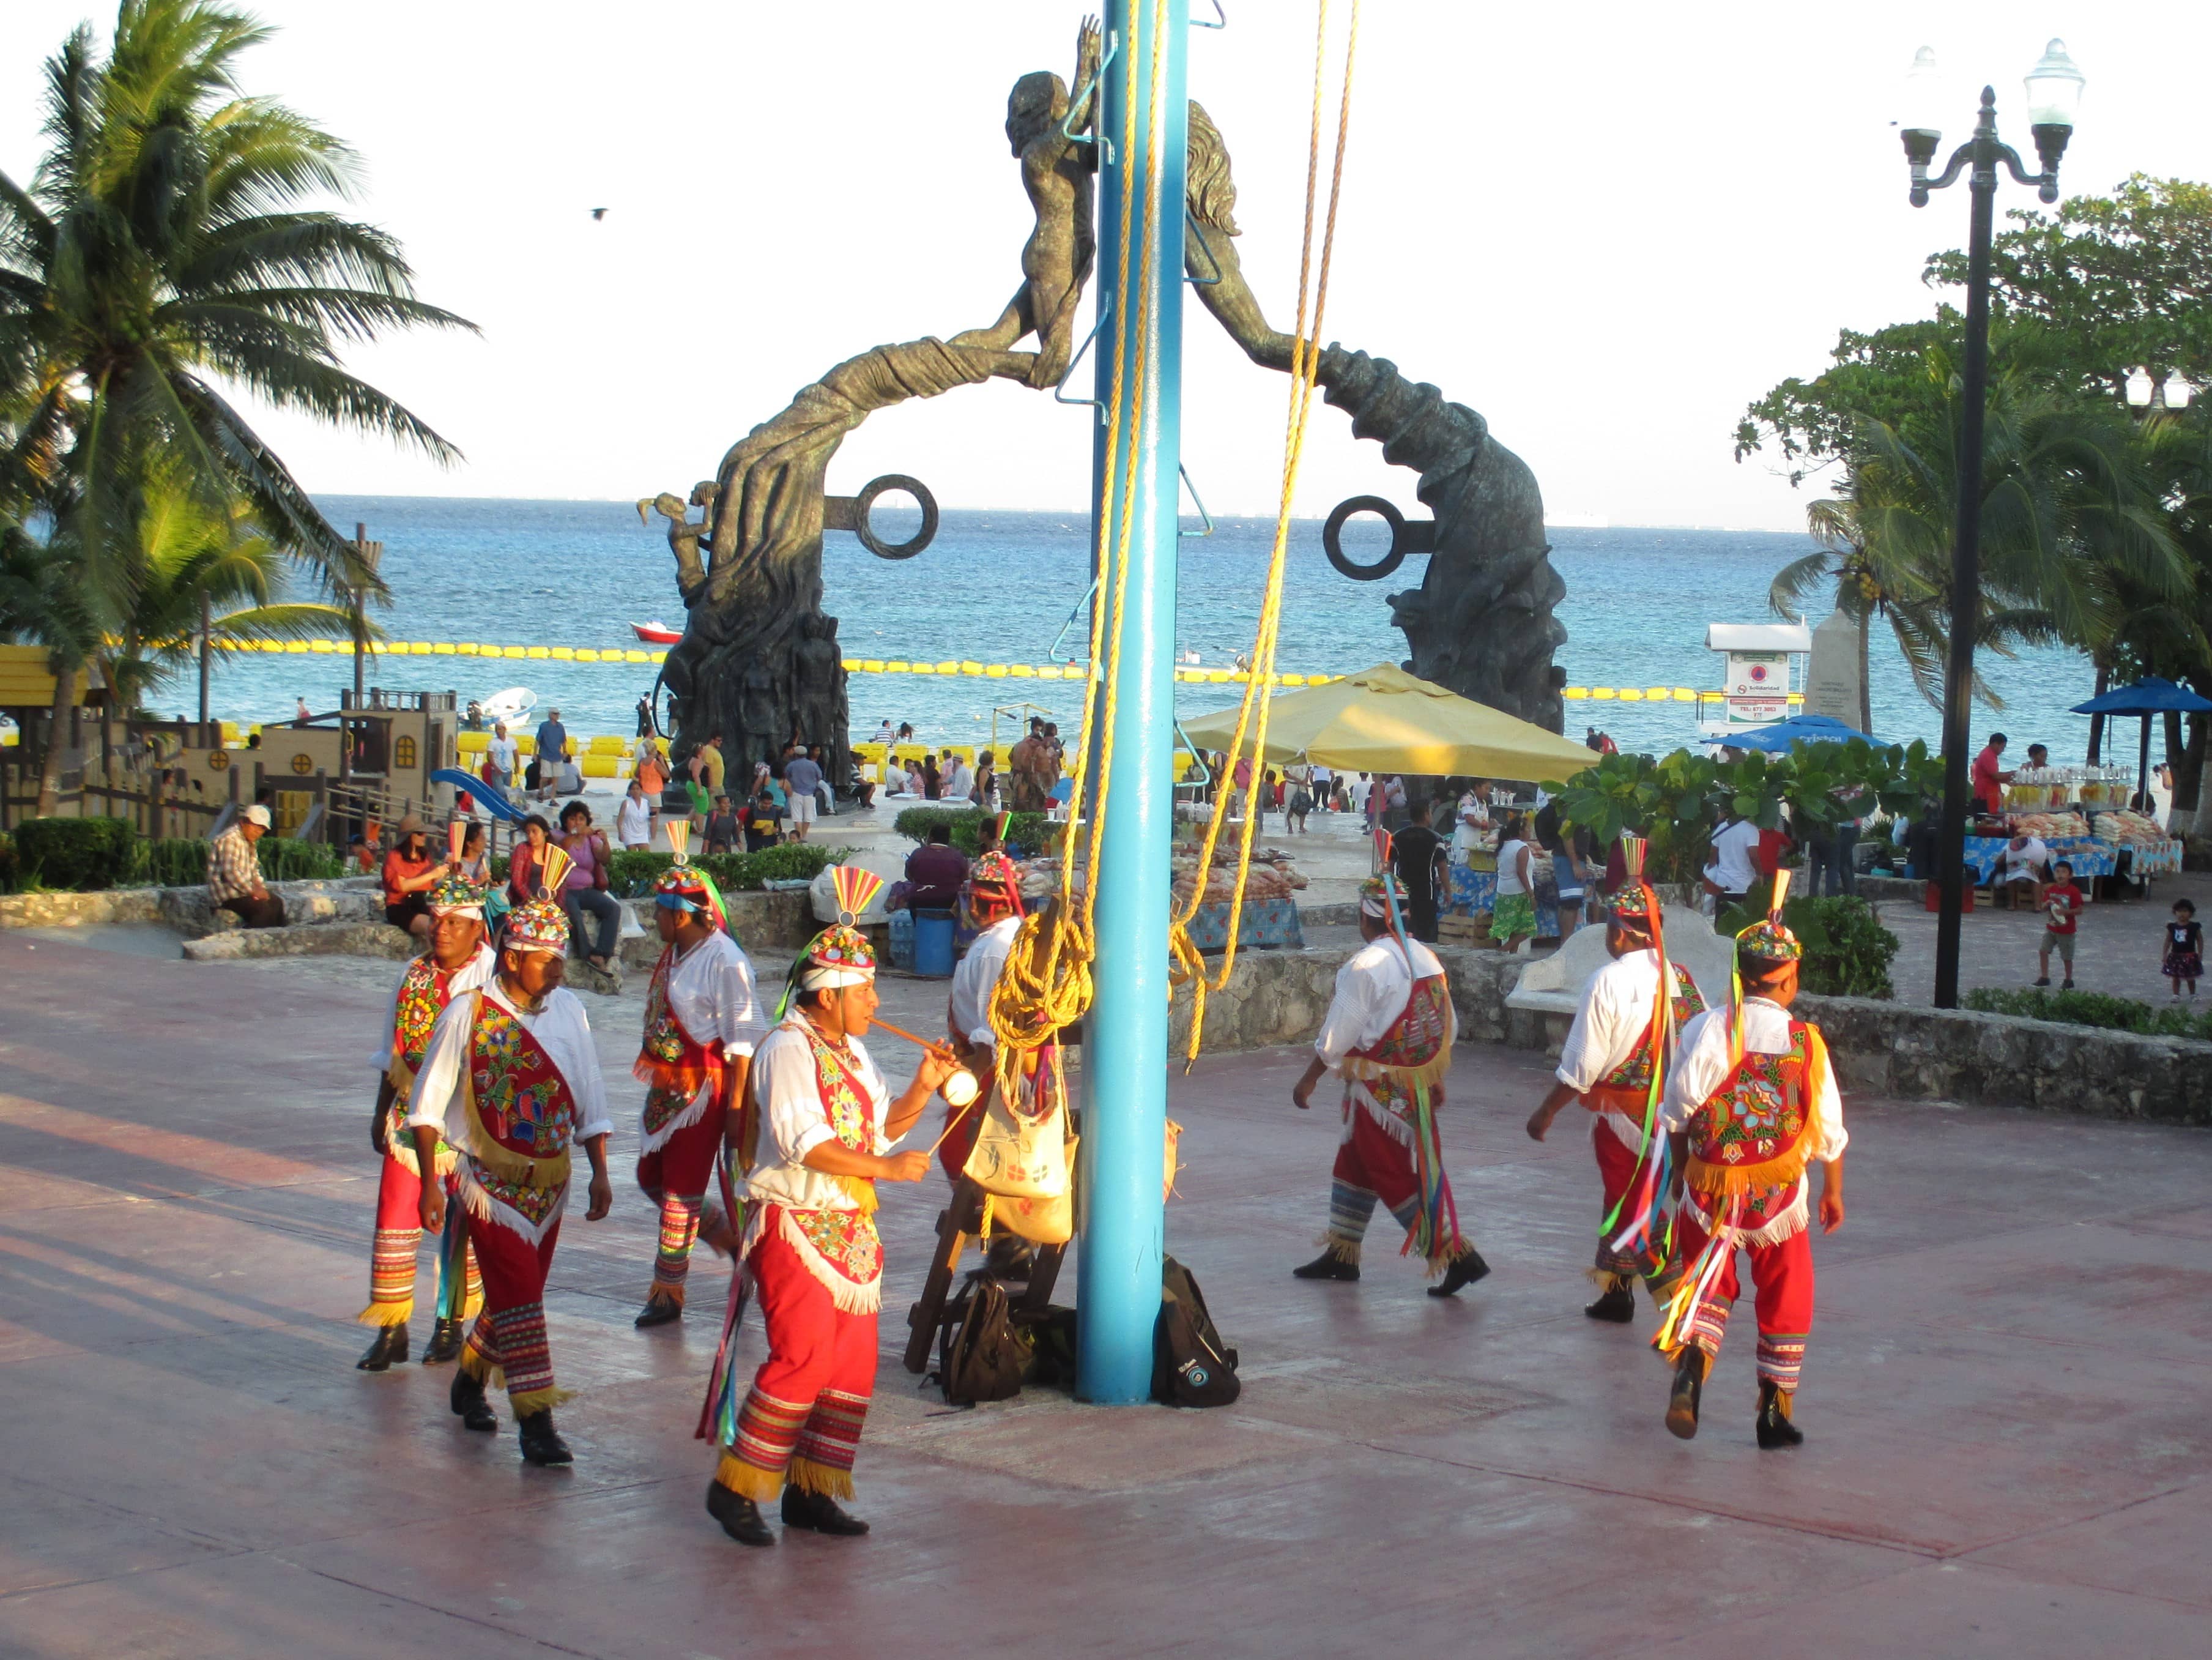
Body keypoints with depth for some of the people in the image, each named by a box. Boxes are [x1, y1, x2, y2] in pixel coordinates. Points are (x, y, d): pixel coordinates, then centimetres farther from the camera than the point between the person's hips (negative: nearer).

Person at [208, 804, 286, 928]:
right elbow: (231, 872, -25)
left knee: (276, 903, 7)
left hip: (243, 890, 10)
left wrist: (259, 887, 1)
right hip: (226, 896, -10)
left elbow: (254, 870, 21)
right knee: (262, 908, -25)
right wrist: (252, 891, -21)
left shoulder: (249, 842, 15)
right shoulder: (230, 840, -17)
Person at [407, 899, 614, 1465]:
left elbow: (589, 1098, 6)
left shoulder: (568, 1011, 0)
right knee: (519, 1295, -10)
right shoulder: (468, 1014, -10)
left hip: (550, 1179, 4)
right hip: (491, 1179, -4)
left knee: (517, 1292, 14)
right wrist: (430, 1183, -8)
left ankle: (469, 1380, 37)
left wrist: (600, 1172, 0)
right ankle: (536, 1422, -8)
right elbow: (429, 1103, -5)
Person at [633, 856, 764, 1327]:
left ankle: (668, 1291, 10)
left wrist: (736, 1104, -21)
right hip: (667, 1084, 9)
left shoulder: (724, 962, -21)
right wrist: (653, 1068, 20)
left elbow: (744, 1039, -20)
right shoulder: (674, 953, 5)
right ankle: (727, 1236, 33)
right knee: (651, 1177, 15)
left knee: (682, 1187, -1)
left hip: (703, 1087, -9)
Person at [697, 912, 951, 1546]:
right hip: (796, 1227, -9)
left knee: (853, 1364, 7)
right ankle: (734, 1487, -4)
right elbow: (806, 1143, -22)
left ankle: (810, 1492, 15)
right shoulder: (788, 1050, -13)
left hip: (850, 1231, 9)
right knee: (803, 1359, -14)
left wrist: (923, 1087, 6)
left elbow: (880, 1126, 22)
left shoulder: (851, 1053, 16)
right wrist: (887, 1168, -20)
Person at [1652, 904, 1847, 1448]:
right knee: (1785, 1301, 15)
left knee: (1708, 1285, 17)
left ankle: (1690, 1367, -9)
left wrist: (1683, 1171, 14)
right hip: (1779, 1193, -1)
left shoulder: (1705, 1030, -8)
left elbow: (1677, 1114, -2)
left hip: (1710, 1184, 1)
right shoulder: (1805, 1043, -8)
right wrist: (1833, 1191, 15)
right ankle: (1775, 1414, 18)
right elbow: (1829, 1131, -1)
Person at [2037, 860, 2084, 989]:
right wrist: (2047, 905, -15)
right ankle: (2044, 978, 7)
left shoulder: (2074, 891, -15)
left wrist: (2065, 912, -26)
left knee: (2067, 957, 6)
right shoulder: (2051, 890, 2)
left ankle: (2069, 981, 21)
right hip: (2051, 928, 5)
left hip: (2066, 931, -5)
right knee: (2043, 951, -2)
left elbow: (2079, 910, -14)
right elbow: (2043, 908, 8)